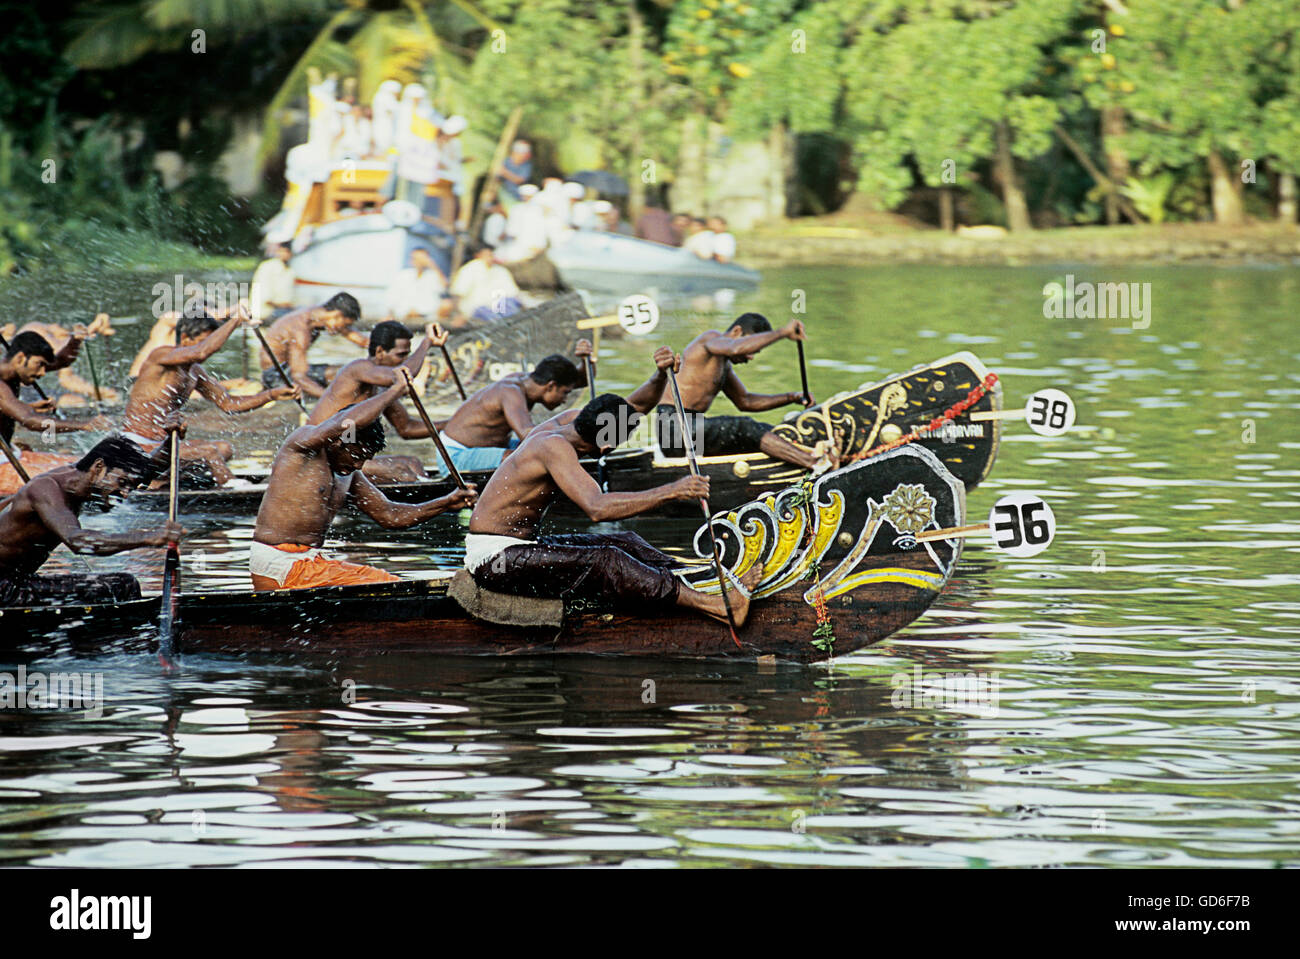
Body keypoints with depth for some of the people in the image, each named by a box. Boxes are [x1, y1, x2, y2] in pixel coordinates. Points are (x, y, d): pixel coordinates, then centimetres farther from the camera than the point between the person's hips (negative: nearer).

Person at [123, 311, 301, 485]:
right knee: (209, 452, -23)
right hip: (138, 447, -10)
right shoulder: (161, 355, -15)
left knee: (225, 449, 9)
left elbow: (228, 404, 17)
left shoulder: (195, 372, 13)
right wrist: (235, 321, -25)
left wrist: (272, 395, 5)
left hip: (160, 446, 10)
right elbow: (201, 352, -34)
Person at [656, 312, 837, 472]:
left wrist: (791, 398, 20)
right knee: (745, 429, -25)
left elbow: (745, 401, 32)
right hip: (675, 428, -10)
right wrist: (783, 333, -24)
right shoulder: (711, 338, -6)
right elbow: (736, 348, -28)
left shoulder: (724, 366, 24)